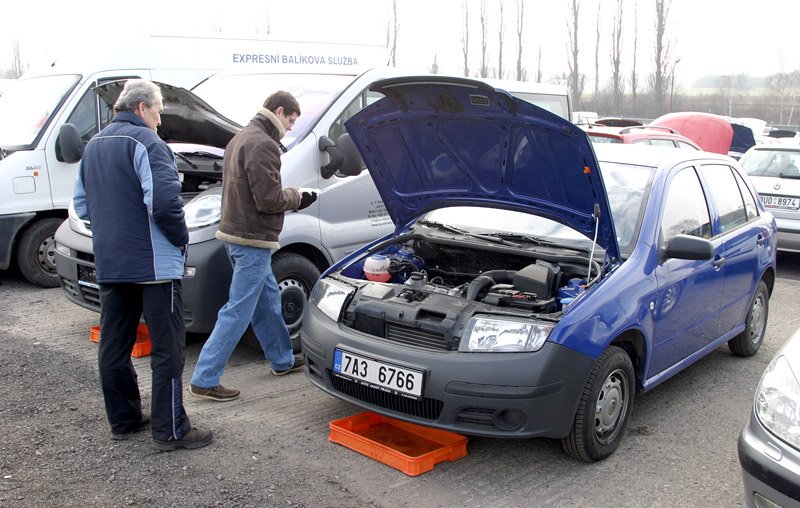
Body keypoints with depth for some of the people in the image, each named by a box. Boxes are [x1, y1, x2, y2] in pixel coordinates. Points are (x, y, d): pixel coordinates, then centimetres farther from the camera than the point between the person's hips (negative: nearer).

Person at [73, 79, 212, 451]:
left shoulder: (94, 146, 15)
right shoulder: (146, 143, -12)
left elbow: (81, 204, 20)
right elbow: (164, 201, -24)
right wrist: (181, 237, -10)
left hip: (109, 264, 9)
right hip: (154, 264, -8)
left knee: (114, 346, 14)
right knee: (167, 349, -2)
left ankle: (123, 420, 26)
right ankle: (170, 431, 2)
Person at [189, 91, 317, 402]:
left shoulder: (241, 139, 16)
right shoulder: (263, 145, -17)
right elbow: (269, 200, -22)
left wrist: (289, 195, 10)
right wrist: (296, 197, -2)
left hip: (237, 233, 11)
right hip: (252, 239, -11)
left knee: (268, 299, 22)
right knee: (238, 311, -5)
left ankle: (283, 360, 36)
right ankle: (204, 380, 0)